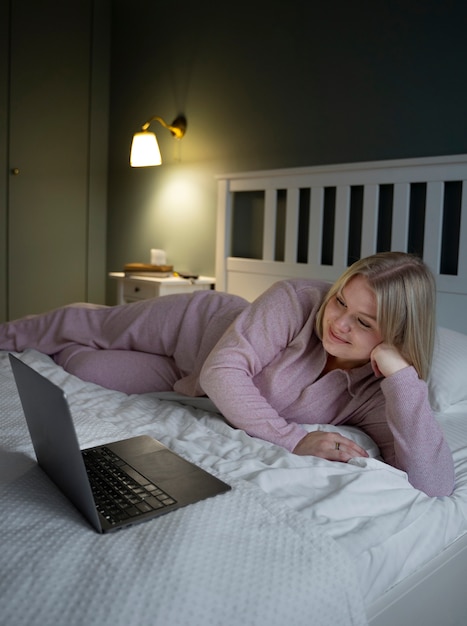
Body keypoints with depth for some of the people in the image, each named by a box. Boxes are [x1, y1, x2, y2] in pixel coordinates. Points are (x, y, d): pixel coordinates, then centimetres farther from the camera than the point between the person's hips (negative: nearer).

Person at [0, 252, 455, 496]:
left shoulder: (380, 393, -30)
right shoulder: (297, 300, -36)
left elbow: (435, 484, -42)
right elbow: (222, 371, -38)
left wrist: (401, 373, -48)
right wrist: (291, 439, -46)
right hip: (196, 325, -2)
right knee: (88, 325, 21)